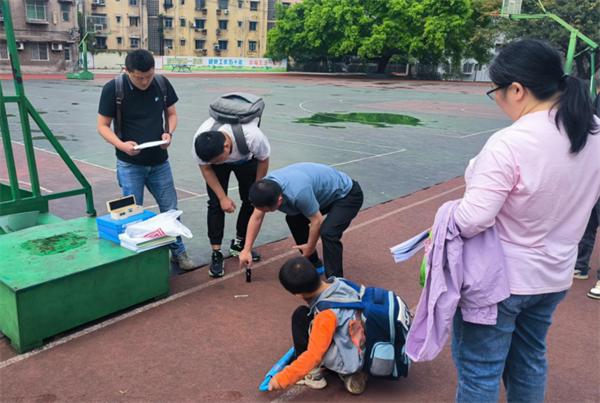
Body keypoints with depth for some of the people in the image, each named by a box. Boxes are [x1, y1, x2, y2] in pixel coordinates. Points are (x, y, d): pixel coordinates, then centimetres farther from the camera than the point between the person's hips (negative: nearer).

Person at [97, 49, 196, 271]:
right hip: (130, 164, -2)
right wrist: (121, 145, -25)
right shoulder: (113, 89, -13)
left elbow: (171, 113, 8)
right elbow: (103, 126, -7)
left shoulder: (162, 84, -5)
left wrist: (169, 132, -13)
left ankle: (178, 252, 25)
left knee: (170, 209, 9)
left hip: (159, 161, 3)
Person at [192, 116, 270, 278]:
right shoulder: (199, 142, -39)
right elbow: (206, 168, -18)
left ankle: (239, 244, 18)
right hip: (214, 154, 0)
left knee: (251, 200, -1)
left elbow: (263, 160, -20)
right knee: (216, 203, -12)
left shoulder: (253, 137, -43)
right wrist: (223, 197, -20)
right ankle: (216, 254, -4)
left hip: (246, 159, 0)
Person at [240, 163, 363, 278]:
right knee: (293, 219, 9)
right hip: (327, 192, 9)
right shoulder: (266, 186, -15)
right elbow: (256, 217, -2)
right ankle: (314, 264, 22)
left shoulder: (298, 193, -39)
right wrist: (246, 250, -2)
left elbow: (317, 221, -24)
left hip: (347, 194, -9)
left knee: (328, 232, -27)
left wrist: (310, 247, -7)